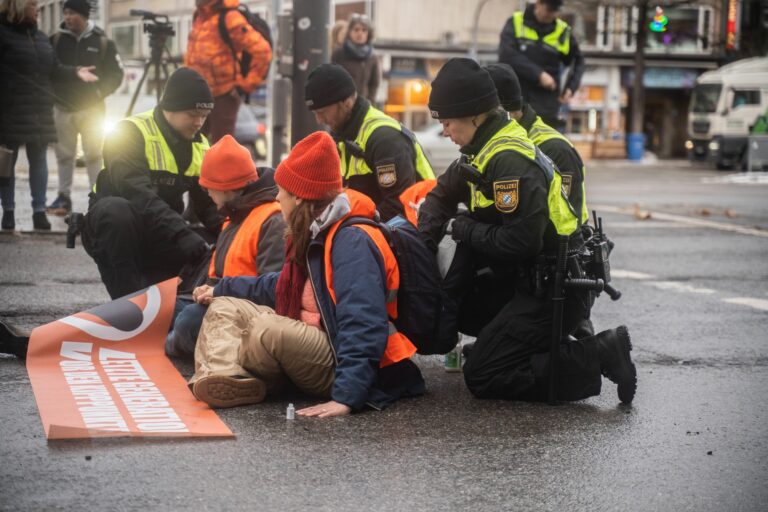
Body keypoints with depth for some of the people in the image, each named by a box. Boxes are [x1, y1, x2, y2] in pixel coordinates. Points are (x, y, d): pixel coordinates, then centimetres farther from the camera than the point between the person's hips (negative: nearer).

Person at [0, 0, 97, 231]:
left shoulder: (40, 37, 14)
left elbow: (54, 69, 16)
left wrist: (75, 72, 1)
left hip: (40, 110, 6)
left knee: (38, 160, 7)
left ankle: (39, 210, 11)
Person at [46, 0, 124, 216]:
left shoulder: (102, 41, -3)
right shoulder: (56, 39, 1)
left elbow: (116, 73, 2)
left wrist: (100, 92, -10)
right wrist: (51, 91, -4)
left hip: (91, 108, -2)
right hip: (62, 107, 2)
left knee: (94, 155, -2)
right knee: (64, 155, 8)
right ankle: (64, 197, 17)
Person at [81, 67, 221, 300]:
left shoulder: (200, 146, 6)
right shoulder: (130, 133, -16)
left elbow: (210, 205, 4)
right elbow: (139, 195, -30)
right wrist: (183, 235, -40)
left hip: (160, 240, 6)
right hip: (112, 226, -6)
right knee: (116, 209, -38)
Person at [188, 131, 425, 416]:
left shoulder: (351, 241, -21)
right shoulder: (313, 236, 10)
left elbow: (363, 327, -32)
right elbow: (282, 288, 31)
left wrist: (346, 397, -39)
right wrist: (221, 289, 37)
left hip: (342, 366, -11)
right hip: (312, 345, 11)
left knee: (268, 327, -33)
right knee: (225, 307, 7)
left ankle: (240, 382, -1)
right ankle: (221, 375, -23)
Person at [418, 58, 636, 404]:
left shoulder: (509, 161, -22)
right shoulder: (485, 151, 9)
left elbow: (521, 241, -28)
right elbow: (441, 195, 20)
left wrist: (462, 229, -13)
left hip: (554, 290, -10)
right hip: (530, 280, 10)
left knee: (482, 378, -11)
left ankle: (598, 357, -9)